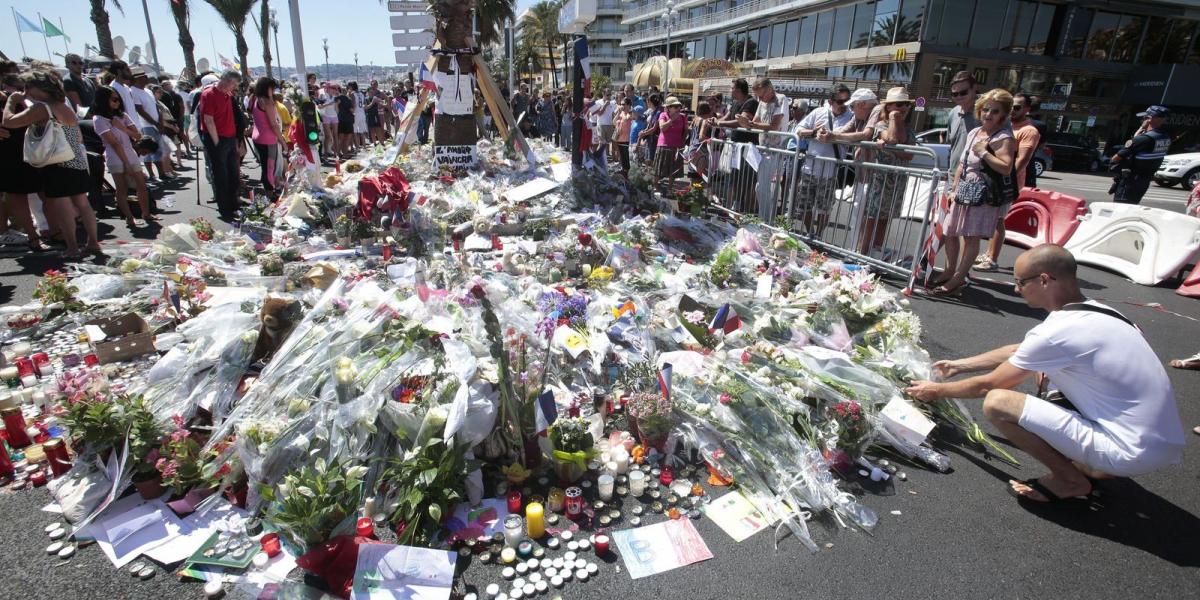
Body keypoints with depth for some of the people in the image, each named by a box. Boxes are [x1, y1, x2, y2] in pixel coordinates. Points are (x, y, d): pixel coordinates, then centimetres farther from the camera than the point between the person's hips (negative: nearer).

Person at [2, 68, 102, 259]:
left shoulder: (41, 107, -10)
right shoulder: (67, 108, 13)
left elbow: (8, 122, -8)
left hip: (57, 165, -7)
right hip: (79, 162, 7)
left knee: (61, 207, -3)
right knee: (82, 203, 10)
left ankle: (73, 248, -3)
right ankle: (93, 242, 12)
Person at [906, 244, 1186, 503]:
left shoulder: (1058, 331, -21)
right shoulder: (1095, 312, 6)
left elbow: (987, 385, -9)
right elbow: (1017, 351, 19)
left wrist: (939, 391, 7)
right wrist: (959, 365, 26)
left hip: (1132, 452, -9)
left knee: (997, 403, -16)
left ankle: (1071, 480, 1)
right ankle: (1088, 465, 16)